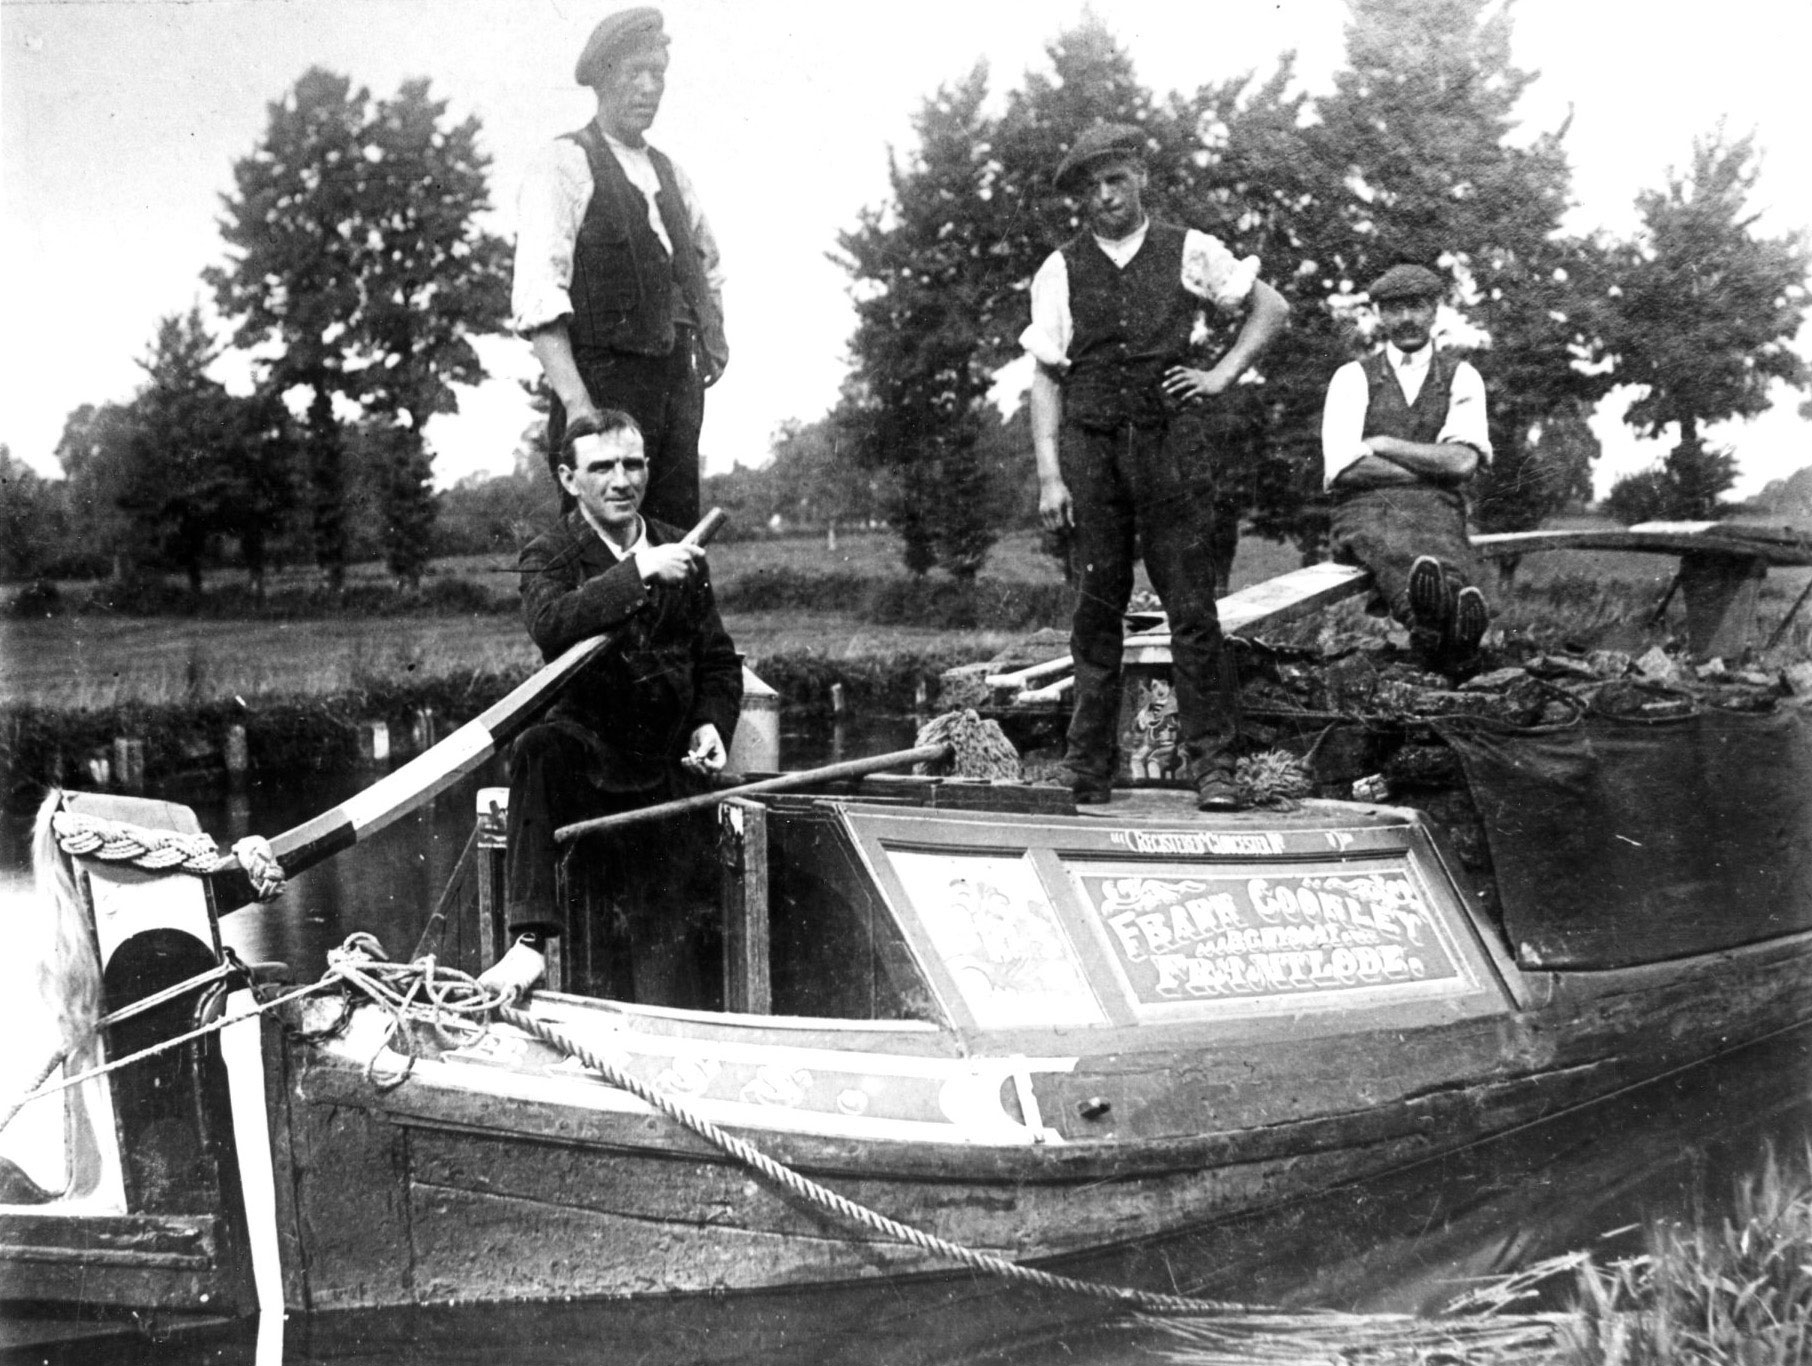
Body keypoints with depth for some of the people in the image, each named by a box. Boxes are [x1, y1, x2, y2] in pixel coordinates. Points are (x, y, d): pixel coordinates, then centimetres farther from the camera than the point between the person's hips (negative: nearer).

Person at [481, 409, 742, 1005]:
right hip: (589, 746, -3)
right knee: (537, 751, -36)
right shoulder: (547, 556, 1)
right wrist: (637, 574, -31)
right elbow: (549, 624, -24)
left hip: (667, 762, 3)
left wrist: (712, 725, 0)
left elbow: (719, 662, 19)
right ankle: (530, 938, -38)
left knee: (661, 922, -6)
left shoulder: (681, 555, 13)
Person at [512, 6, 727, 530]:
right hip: (605, 383, -7)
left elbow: (705, 260, 37)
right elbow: (537, 298, -16)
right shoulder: (563, 168, -4)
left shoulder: (668, 172, 18)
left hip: (679, 382, 7)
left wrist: (715, 331, 19)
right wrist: (575, 401, -26)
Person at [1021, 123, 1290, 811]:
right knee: (1096, 606, 3)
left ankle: (1211, 763, 3)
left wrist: (1221, 374, 5)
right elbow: (1045, 377, 6)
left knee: (1191, 604, -3)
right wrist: (1049, 476, -3)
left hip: (1171, 440, -1)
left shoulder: (1190, 252, 7)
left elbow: (1272, 307, 18)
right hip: (1089, 444, 1)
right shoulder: (1059, 271, 8)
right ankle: (1087, 772, 10)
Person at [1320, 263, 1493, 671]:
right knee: (1391, 545, -40)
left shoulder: (1461, 378, 16)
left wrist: (1381, 445, -1)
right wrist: (1435, 466, -1)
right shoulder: (1352, 378, 14)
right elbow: (1342, 468, -2)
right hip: (1364, 512, -1)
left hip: (1436, 510, 2)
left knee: (1445, 552, -37)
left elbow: (1463, 461, -2)